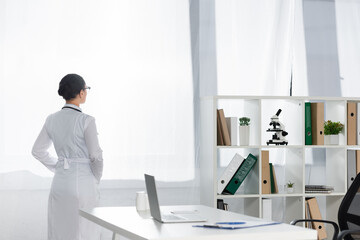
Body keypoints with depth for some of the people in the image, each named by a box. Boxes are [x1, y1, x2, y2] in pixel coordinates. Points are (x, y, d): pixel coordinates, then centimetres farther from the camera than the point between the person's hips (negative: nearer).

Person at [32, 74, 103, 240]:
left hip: (59, 182, 6)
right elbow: (96, 156, -11)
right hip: (83, 182, -6)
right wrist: (96, 179, 5)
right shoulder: (86, 121, -14)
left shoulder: (52, 120, 3)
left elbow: (38, 151, 12)